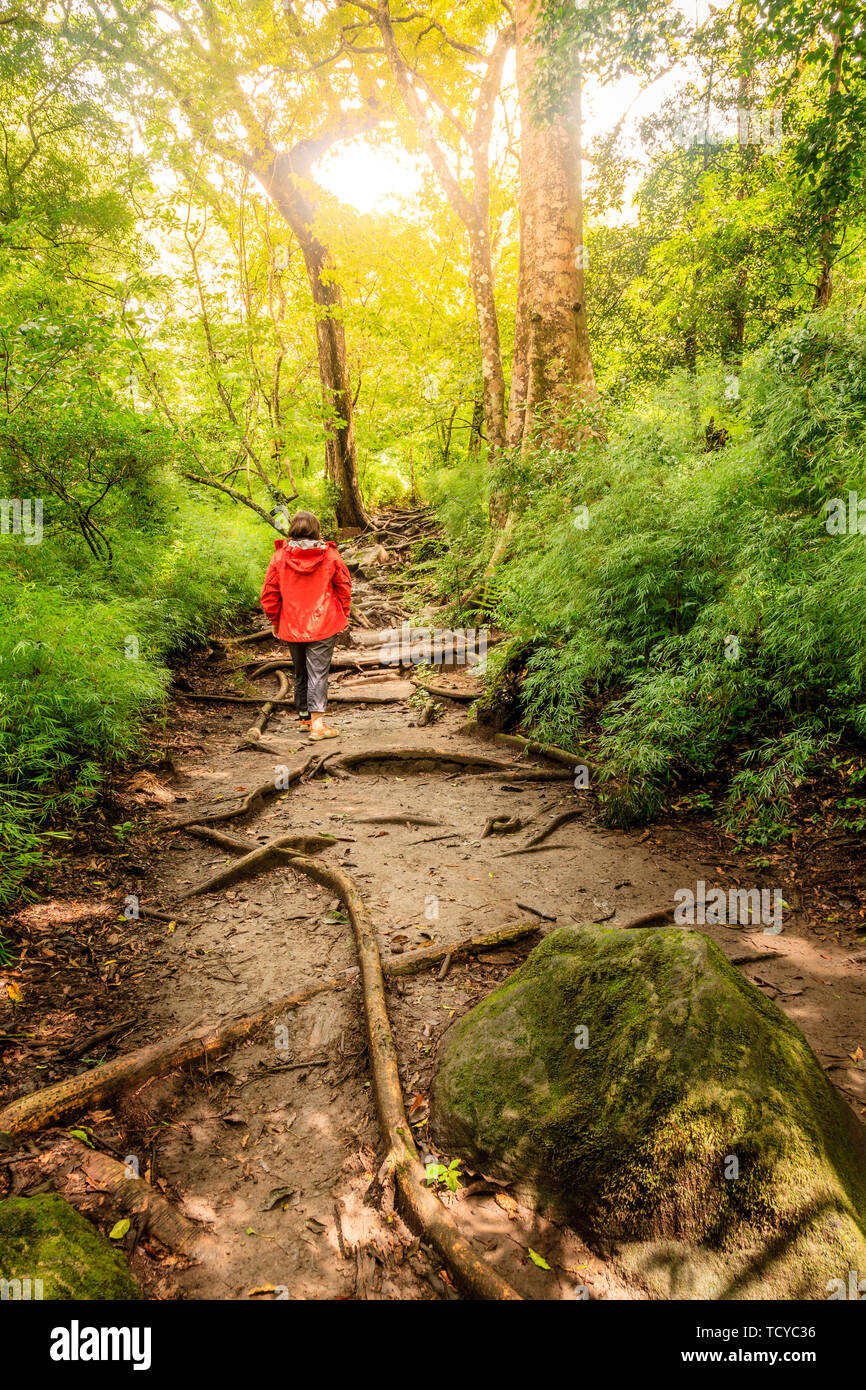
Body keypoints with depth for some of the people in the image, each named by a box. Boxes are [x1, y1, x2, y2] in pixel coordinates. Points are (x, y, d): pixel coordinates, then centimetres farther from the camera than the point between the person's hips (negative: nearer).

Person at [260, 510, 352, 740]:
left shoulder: (279, 556, -4)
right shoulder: (330, 555, -5)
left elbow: (269, 594, 0)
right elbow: (344, 588, 2)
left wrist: (275, 621, 11)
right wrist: (342, 616, 14)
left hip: (292, 626, 2)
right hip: (323, 626, -2)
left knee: (300, 672, 17)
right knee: (318, 672, -2)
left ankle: (304, 717, 28)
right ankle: (317, 723, -8)